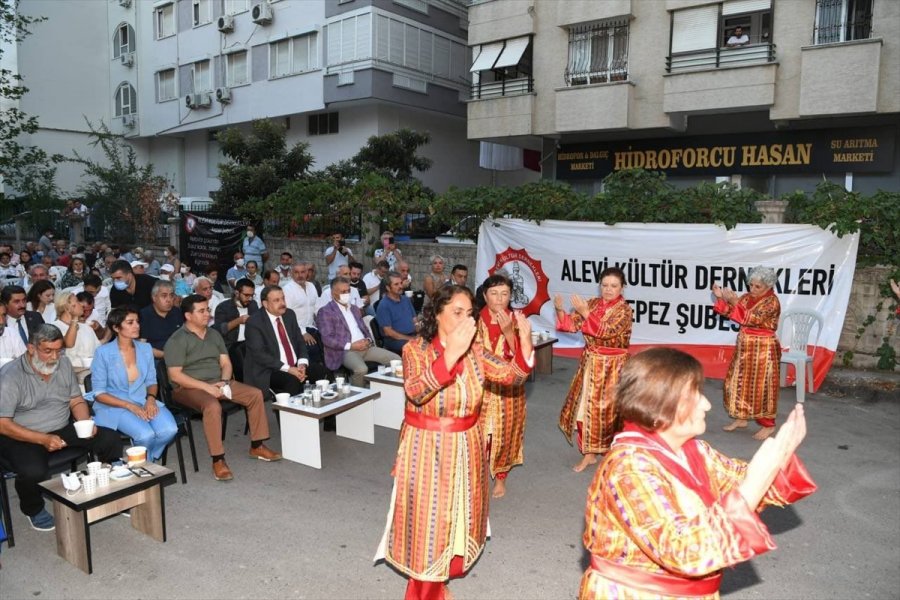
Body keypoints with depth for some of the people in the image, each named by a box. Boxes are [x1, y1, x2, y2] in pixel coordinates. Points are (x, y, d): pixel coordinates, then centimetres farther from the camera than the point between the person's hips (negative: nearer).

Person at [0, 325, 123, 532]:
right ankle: (34, 509, 3)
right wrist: (42, 439, -28)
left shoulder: (63, 363, 2)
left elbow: (76, 400, 10)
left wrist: (85, 422, -12)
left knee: (111, 440, -10)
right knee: (34, 472, -34)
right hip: (23, 436, -5)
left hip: (63, 428, 6)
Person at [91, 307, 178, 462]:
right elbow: (99, 393, -7)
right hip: (114, 406, -4)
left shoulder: (145, 348, 6)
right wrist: (130, 406, -17)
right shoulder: (103, 353, -7)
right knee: (146, 435, -30)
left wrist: (151, 398, -9)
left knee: (169, 430, -24)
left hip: (144, 402, 4)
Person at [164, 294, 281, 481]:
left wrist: (224, 381, -9)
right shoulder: (177, 340, -9)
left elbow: (225, 363, 13)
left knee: (256, 394, -8)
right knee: (213, 406, -37)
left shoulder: (214, 334, 13)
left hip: (218, 383, 7)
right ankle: (218, 461, -29)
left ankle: (257, 447, 1)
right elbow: (175, 375, -15)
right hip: (189, 387, -7)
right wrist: (206, 387, -21)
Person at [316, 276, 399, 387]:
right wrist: (351, 345, -19)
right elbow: (327, 339, -11)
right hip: (345, 351, -7)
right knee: (361, 369, -37)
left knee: (396, 360, -9)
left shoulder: (355, 308, 22)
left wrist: (368, 340, 1)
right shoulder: (325, 312, -2)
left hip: (365, 347, 7)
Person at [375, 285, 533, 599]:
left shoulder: (474, 350, -1)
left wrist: (524, 339, -24)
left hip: (466, 446, 5)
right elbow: (417, 392, -32)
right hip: (427, 447, -4)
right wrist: (451, 353, -41)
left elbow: (513, 375, -8)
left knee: (459, 514, 17)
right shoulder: (416, 349, -15)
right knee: (428, 517, 7)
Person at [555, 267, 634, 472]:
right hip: (590, 363, 5)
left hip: (613, 367, -5)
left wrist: (585, 312, -33)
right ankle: (589, 453, 21)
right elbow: (571, 324, -2)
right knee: (586, 407, 7)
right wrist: (560, 310, -21)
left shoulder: (624, 309, -13)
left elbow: (606, 330, -27)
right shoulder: (593, 303, 2)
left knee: (609, 409, 4)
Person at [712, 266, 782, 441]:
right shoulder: (747, 297, 6)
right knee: (740, 382, 12)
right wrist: (721, 298, -10)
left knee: (761, 386, -2)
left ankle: (768, 425, 10)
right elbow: (730, 312, 5)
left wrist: (734, 301, -32)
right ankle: (740, 418, 25)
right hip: (745, 347, 8)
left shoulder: (772, 302, -16)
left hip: (763, 349, -8)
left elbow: (750, 319, -27)